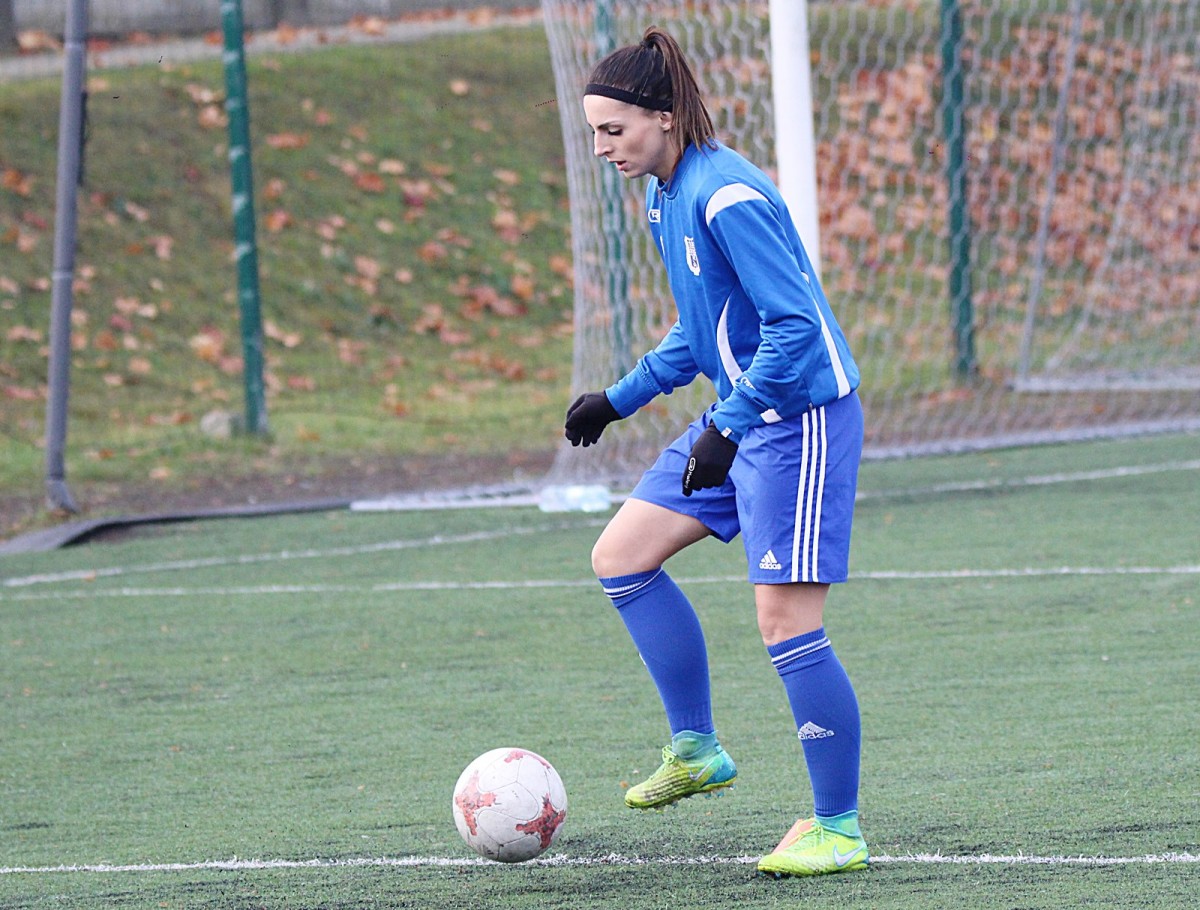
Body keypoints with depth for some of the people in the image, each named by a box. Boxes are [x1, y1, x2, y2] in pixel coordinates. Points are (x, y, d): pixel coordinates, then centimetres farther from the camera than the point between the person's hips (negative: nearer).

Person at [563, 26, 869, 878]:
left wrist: (726, 428, -27)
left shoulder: (727, 196, -20)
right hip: (741, 416, 10)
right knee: (621, 555, 9)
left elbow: (795, 324, -24)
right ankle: (696, 750, 17)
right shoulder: (667, 198, 11)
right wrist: (621, 398, 20)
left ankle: (840, 828, 0)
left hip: (801, 418, -10)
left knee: (786, 621, -10)